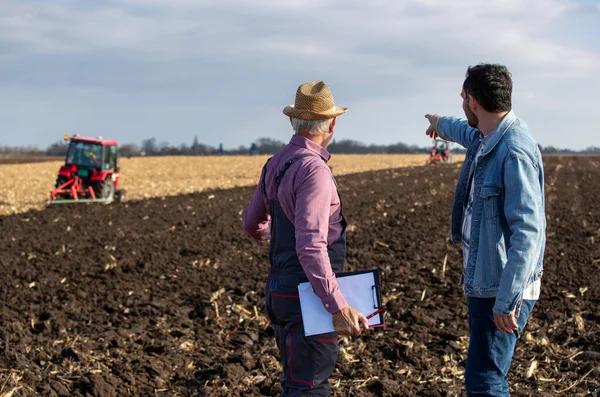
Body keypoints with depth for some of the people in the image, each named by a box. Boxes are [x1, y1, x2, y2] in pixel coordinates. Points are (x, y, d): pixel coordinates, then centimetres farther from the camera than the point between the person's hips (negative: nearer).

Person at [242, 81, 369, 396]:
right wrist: (338, 307, -32)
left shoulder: (275, 164, 8)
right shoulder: (313, 170, -19)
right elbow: (311, 246, -28)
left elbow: (252, 223, 23)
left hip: (279, 288, 9)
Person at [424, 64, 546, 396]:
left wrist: (507, 301, -29)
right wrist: (441, 123, 59)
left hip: (502, 290, -10)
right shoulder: (484, 139, 8)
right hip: (482, 282, 10)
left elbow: (528, 231, -27)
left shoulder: (514, 151, -22)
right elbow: (467, 132, 37)